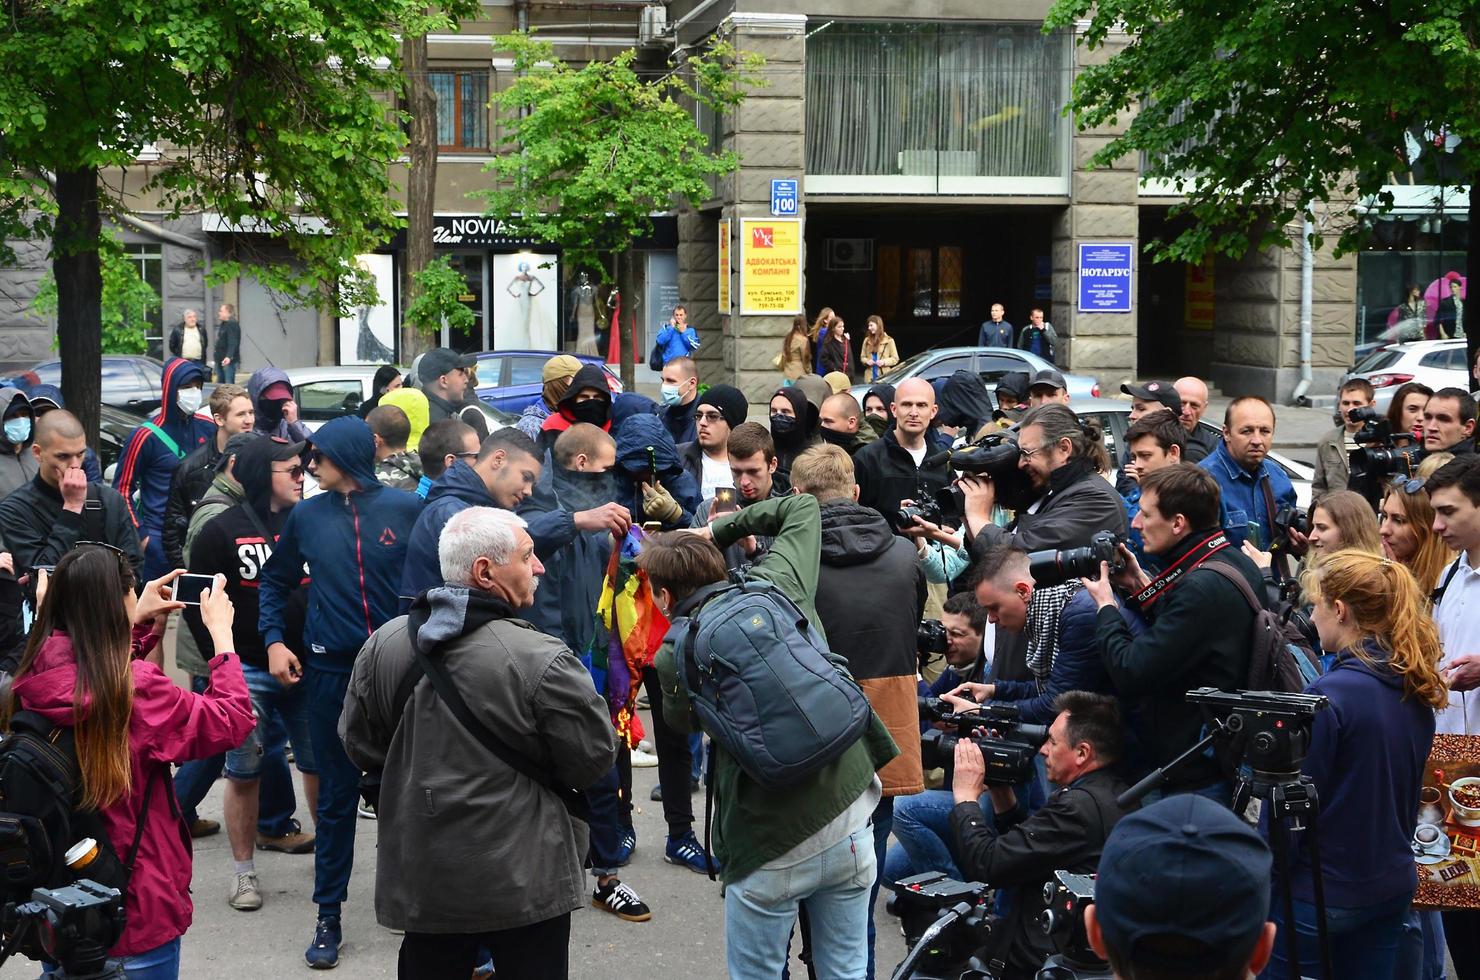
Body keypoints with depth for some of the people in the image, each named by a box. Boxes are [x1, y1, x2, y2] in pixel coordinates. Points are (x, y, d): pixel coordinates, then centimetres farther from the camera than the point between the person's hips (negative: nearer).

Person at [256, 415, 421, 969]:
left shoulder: (407, 509, -4)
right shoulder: (307, 516, 5)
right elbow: (276, 582, 16)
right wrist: (274, 640, 4)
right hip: (331, 673, 2)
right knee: (336, 798, 7)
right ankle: (328, 917, 15)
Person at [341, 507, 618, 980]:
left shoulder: (381, 645, -4)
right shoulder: (541, 661, -21)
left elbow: (359, 745, 7)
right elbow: (595, 758, -13)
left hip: (420, 877, 5)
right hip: (523, 885, -5)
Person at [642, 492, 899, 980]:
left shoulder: (674, 654, -7)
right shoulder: (777, 586, 0)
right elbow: (803, 507, 18)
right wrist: (718, 530, 21)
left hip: (770, 850, -3)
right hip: (849, 822, 4)